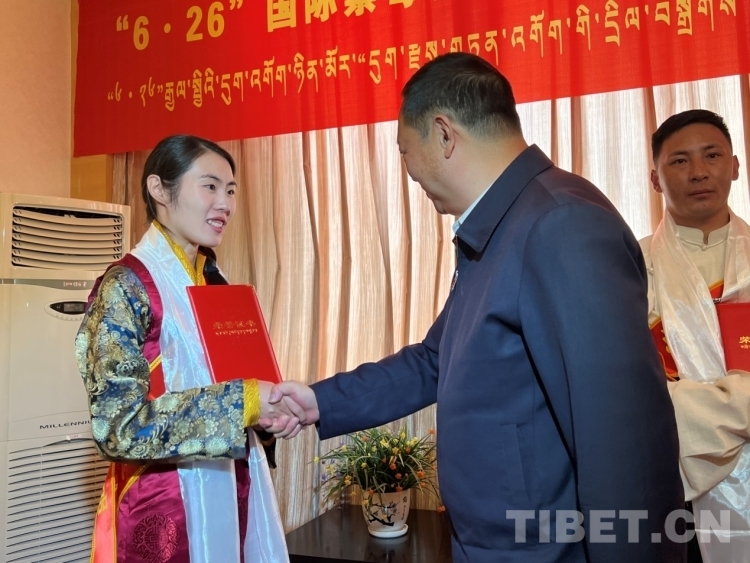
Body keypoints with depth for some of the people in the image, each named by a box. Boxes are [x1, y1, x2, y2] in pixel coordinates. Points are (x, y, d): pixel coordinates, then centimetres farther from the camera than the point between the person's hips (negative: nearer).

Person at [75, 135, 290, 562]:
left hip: (233, 492, 7)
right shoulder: (126, 286, -14)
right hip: (166, 508, -7)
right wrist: (240, 403, -24)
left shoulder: (215, 282, 8)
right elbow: (117, 427, -21)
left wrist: (268, 404, -3)